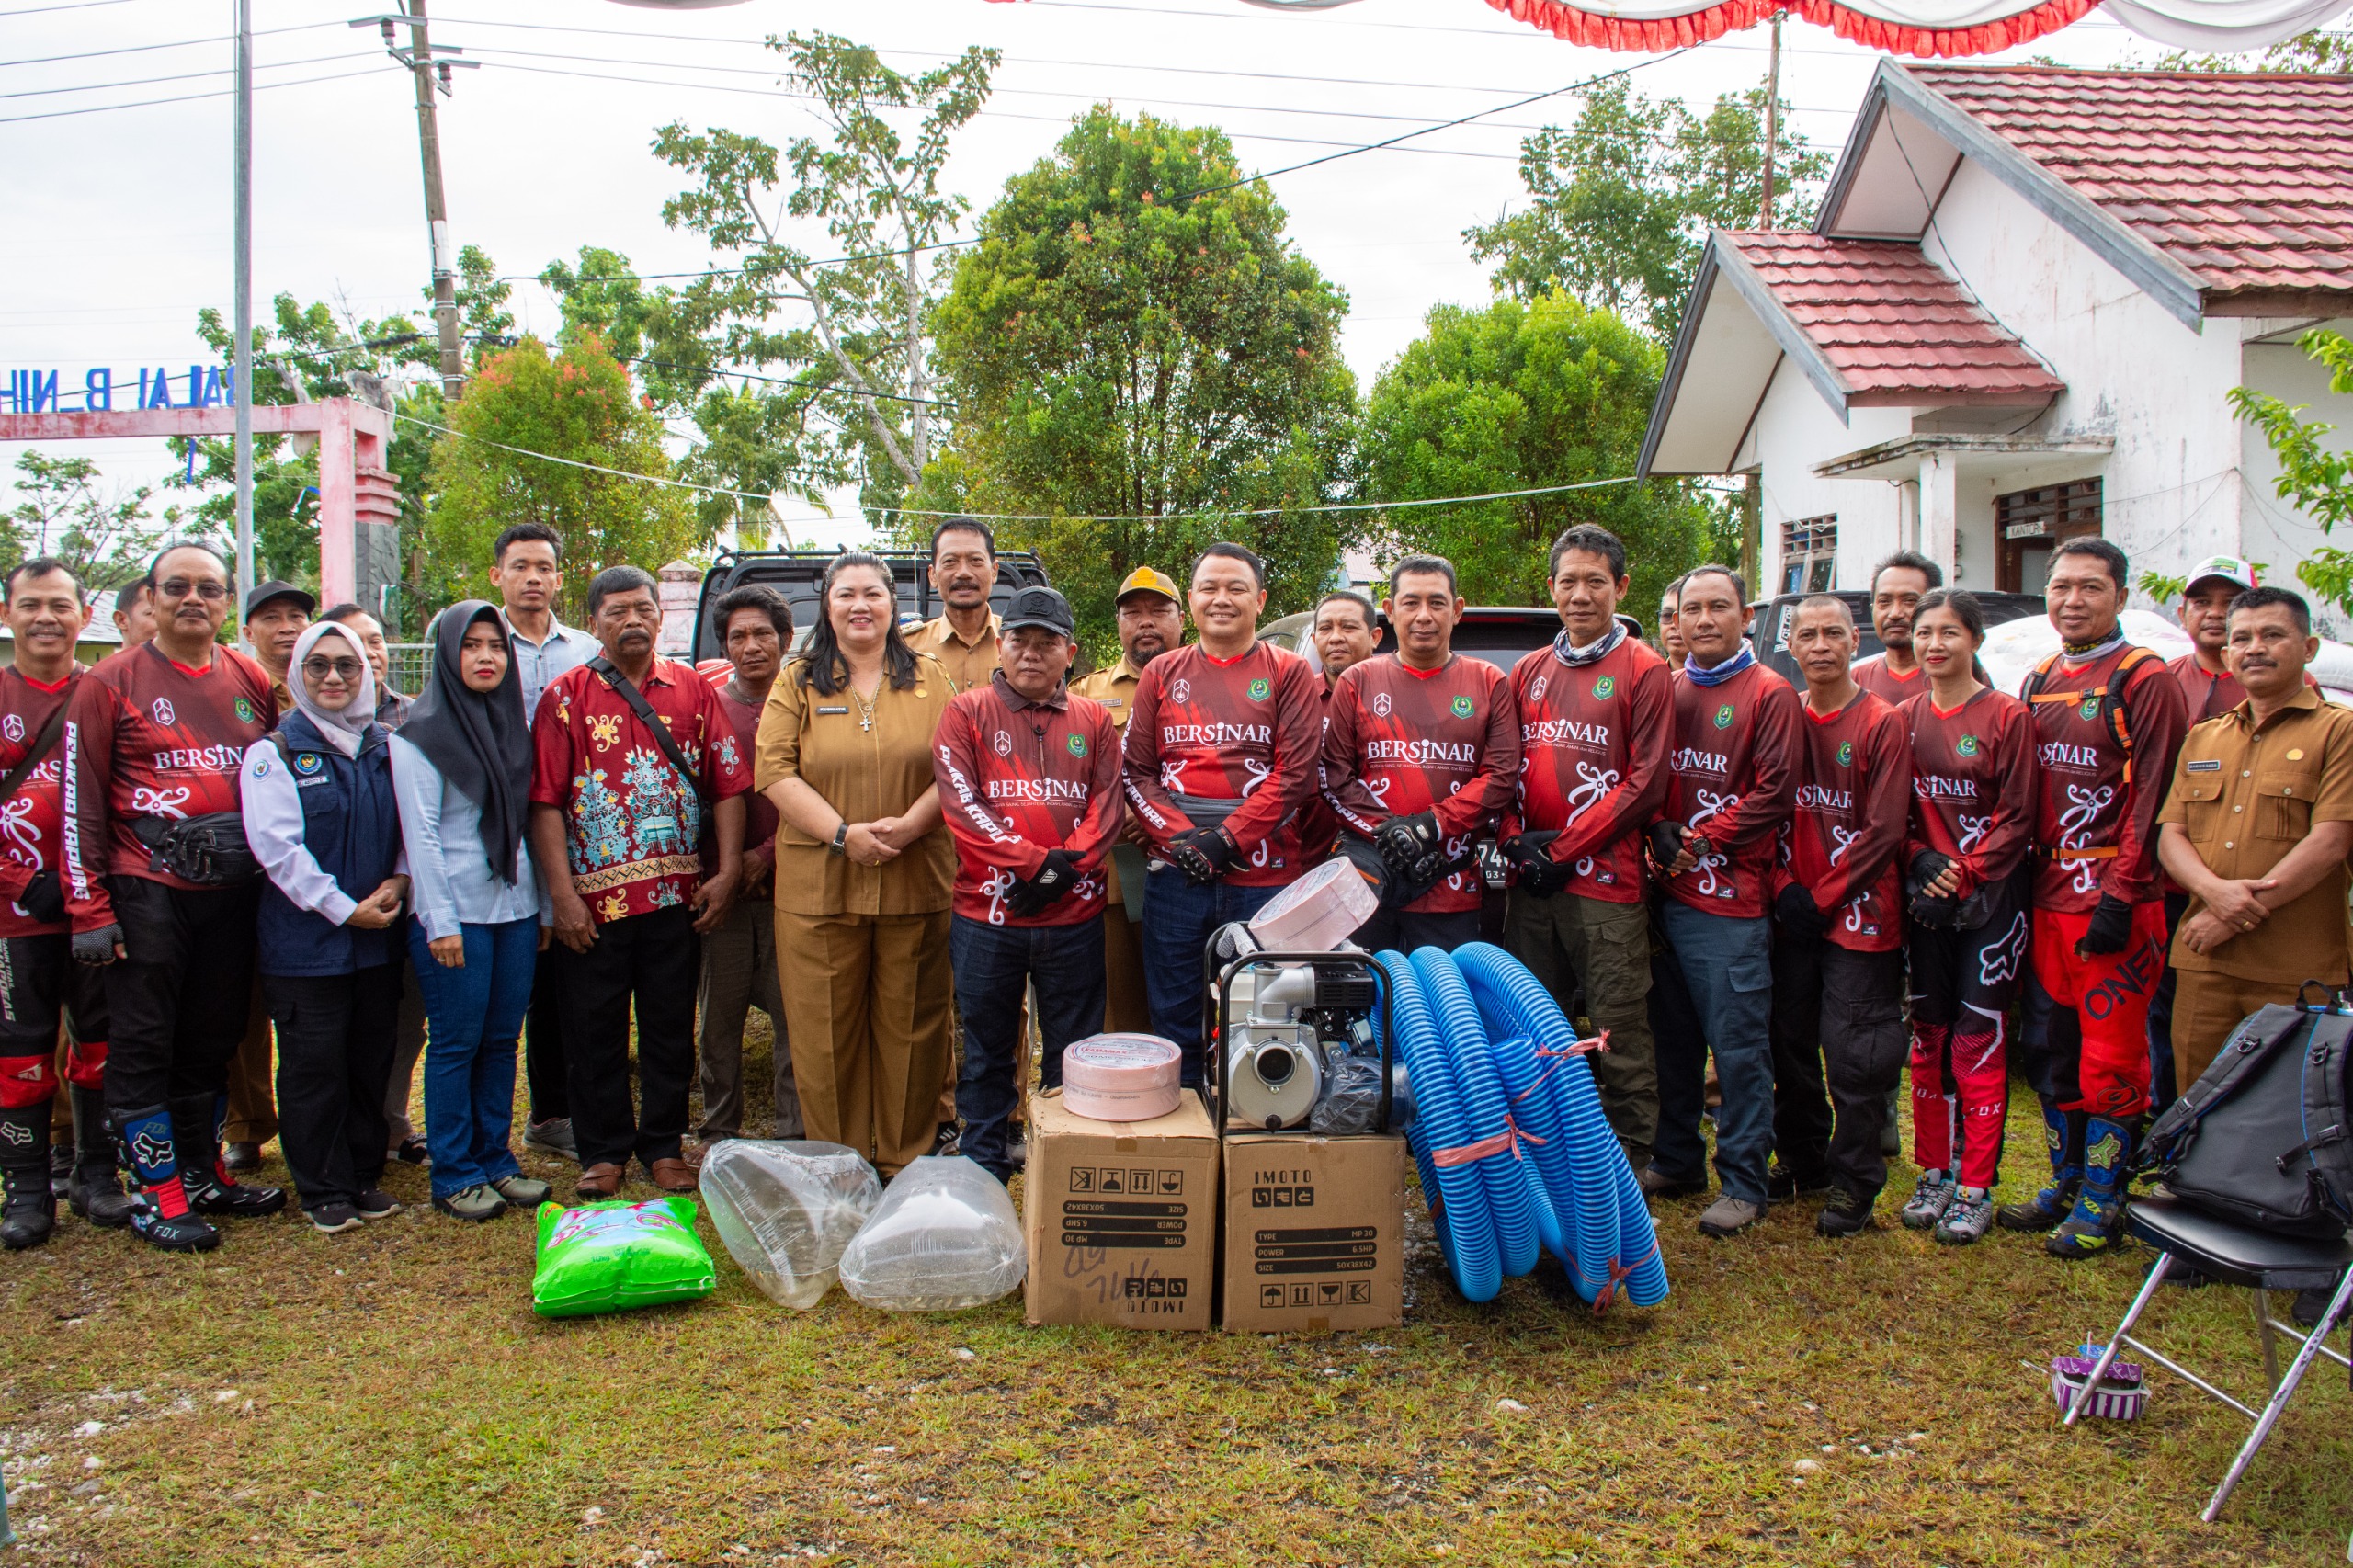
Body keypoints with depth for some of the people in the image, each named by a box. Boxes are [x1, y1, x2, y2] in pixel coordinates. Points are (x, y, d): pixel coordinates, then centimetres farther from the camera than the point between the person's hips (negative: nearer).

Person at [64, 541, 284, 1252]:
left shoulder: (251, 682, 9)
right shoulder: (110, 683, -3)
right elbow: (81, 801, -4)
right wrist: (89, 908, -9)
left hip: (232, 892, 4)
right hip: (147, 893, -4)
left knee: (212, 1042, 13)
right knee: (143, 1045, 1)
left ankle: (202, 1174, 25)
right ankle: (157, 1193, 11)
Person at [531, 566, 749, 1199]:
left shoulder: (695, 690, 7)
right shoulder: (566, 696, 2)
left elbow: (728, 785, 5)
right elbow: (546, 801, -3)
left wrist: (727, 871, -4)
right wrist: (562, 893, -10)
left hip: (678, 893, 1)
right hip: (594, 897, -1)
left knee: (671, 1026, 10)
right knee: (594, 1030, 7)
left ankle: (664, 1146, 23)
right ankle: (603, 1151, 22)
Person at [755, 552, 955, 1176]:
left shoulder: (928, 679, 10)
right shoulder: (798, 683, 8)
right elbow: (775, 772, -3)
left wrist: (909, 824, -14)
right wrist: (844, 833, -14)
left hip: (916, 883, 1)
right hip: (818, 885, 0)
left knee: (911, 1026, 6)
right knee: (825, 1030, 3)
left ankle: (907, 1159, 17)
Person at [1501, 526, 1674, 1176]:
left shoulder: (1644, 671, -1)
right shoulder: (1529, 671, 15)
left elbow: (1645, 783, -7)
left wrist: (1565, 848, -11)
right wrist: (1516, 842, -3)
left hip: (1606, 884, -5)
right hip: (1529, 884, 5)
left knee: (1620, 1033, -1)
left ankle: (1631, 1165, 10)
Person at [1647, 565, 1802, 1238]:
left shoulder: (1769, 694, -2)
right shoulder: (1666, 692, 14)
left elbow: (1775, 790, -8)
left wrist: (1702, 841, -11)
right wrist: (1658, 830, -4)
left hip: (1733, 899, -6)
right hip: (1667, 892, 6)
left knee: (1739, 1044, -3)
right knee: (1670, 1035, 14)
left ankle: (1742, 1182, 6)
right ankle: (1675, 1158, 27)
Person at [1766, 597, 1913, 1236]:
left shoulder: (1882, 724, -5)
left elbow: (1884, 829, -9)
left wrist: (1823, 898, -11)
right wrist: (1785, 888, -6)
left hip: (1858, 916, -4)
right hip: (1791, 915, 5)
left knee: (1853, 1053, -3)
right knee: (1791, 1046, 13)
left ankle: (1855, 1183, 9)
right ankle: (1800, 1159, 29)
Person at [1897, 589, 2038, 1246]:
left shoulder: (2007, 715, -5)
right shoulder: (1904, 718, 8)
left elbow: (2017, 816, -7)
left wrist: (1963, 876, -15)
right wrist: (1922, 861, -9)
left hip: (1990, 895, -4)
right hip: (1923, 894, 4)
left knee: (1979, 1041, -3)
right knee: (1929, 1037, 9)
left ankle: (1976, 1188, 5)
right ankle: (1934, 1172, 20)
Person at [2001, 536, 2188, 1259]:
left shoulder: (2145, 680, -6)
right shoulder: (2039, 682, 15)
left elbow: (2152, 796, -12)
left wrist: (2120, 895, -17)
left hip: (2116, 905, -7)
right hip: (2049, 900, 7)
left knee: (2111, 1058, 0)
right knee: (2053, 1051, 13)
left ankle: (2100, 1200, 11)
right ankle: (2064, 1183, 26)